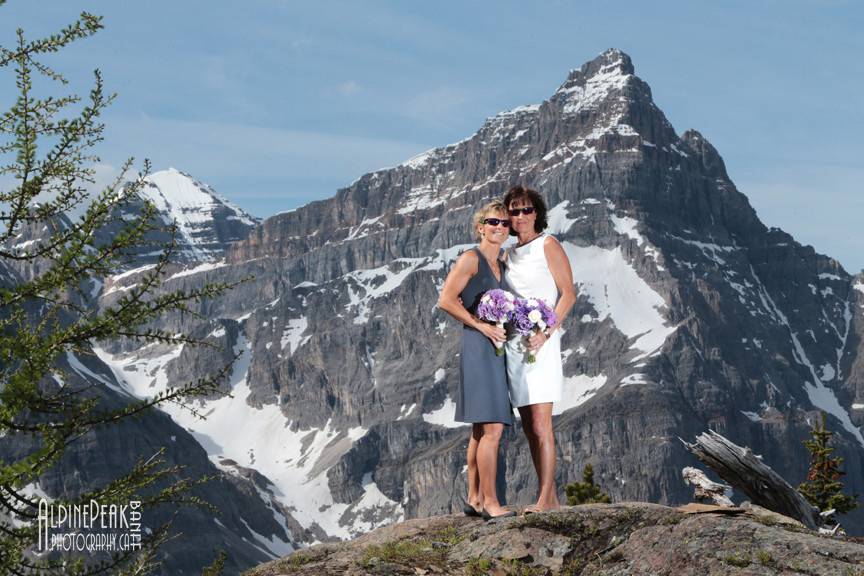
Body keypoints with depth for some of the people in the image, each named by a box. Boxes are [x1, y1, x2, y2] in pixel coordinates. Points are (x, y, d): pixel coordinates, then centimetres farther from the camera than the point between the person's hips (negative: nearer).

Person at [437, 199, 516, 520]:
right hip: (478, 348, -9)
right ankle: (489, 502, -11)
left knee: (481, 429, 11)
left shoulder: (500, 265, 18)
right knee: (492, 429, -13)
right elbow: (446, 300, -13)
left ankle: (474, 499, 15)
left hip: (496, 349, 9)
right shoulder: (471, 259, -6)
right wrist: (482, 326, -15)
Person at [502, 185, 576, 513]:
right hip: (513, 344, 7)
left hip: (541, 342, -7)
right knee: (529, 427, 6)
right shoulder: (510, 254, 18)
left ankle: (546, 499, -10)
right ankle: (550, 497, 11)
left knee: (540, 425, -11)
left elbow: (568, 294, -7)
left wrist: (546, 332, -18)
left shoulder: (547, 246, -2)